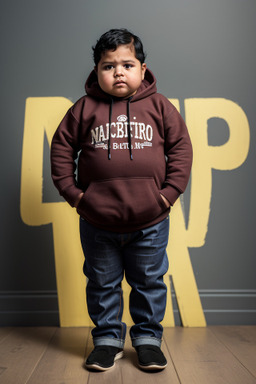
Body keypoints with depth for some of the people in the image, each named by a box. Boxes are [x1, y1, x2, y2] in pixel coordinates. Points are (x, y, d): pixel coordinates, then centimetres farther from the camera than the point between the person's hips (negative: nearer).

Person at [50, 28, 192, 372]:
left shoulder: (159, 106, 1)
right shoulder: (84, 108, 1)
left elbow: (181, 147, 3)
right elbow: (62, 147, 6)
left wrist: (171, 191, -3)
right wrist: (70, 190, -1)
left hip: (150, 221, 0)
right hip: (97, 223, 1)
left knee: (149, 282, 14)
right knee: (102, 283, 14)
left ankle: (148, 337, 34)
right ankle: (107, 338, 34)